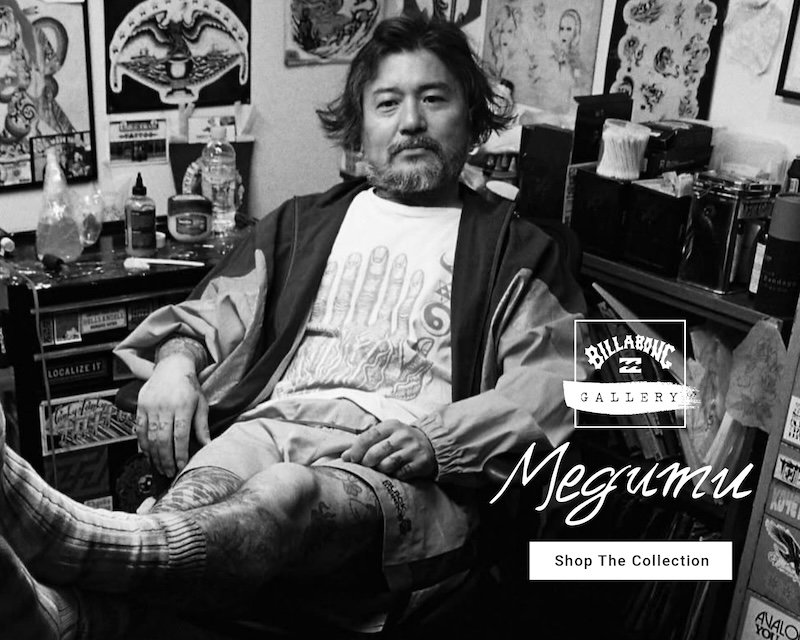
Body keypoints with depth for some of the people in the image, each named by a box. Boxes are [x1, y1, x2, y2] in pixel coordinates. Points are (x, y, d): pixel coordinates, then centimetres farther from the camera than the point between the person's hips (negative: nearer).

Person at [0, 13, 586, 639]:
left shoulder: (514, 248, 18)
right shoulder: (302, 223, 28)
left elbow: (554, 377, 4)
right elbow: (212, 315, 25)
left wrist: (439, 436, -13)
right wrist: (176, 361, 0)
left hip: (407, 467, -3)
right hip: (275, 423, 4)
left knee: (284, 496, -38)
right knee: (198, 496, -33)